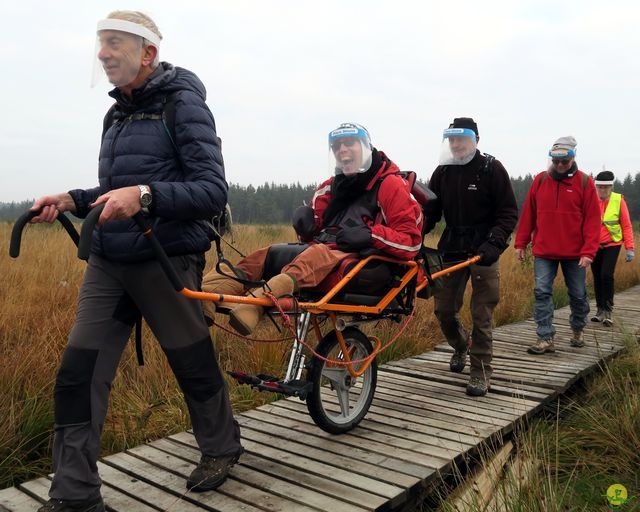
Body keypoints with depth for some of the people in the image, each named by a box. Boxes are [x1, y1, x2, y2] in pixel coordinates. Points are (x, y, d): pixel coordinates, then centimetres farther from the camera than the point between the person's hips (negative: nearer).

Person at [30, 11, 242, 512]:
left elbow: (214, 190, -16)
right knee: (78, 373, 1)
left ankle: (221, 448, 35)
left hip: (165, 260, -6)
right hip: (107, 263, 7)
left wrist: (145, 195, -29)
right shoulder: (117, 114, 14)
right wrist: (71, 200, 5)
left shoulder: (184, 104, -8)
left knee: (193, 364, 8)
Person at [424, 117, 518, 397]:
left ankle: (481, 370, 11)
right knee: (443, 310, 8)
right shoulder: (443, 172, 8)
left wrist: (494, 242, -20)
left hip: (483, 250, -4)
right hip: (452, 248, 4)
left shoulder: (492, 169, -3)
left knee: (481, 315, -2)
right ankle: (461, 346, 37)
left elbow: (509, 212, -5)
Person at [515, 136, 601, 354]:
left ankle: (578, 330, 35)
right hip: (544, 252, 1)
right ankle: (546, 338, 1)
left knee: (578, 295, 12)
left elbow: (592, 219, -6)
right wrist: (521, 243, 5)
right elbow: (528, 214, 7)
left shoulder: (584, 182, -3)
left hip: (574, 253, -1)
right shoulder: (540, 180, 3)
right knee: (542, 293, -5)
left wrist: (588, 251, -13)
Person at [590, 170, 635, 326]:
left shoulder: (619, 200, -8)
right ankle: (600, 310, 22)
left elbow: (626, 226, -3)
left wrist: (629, 248, -7)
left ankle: (607, 311, -1)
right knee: (597, 277, 8)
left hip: (612, 245, -2)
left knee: (606, 275, -13)